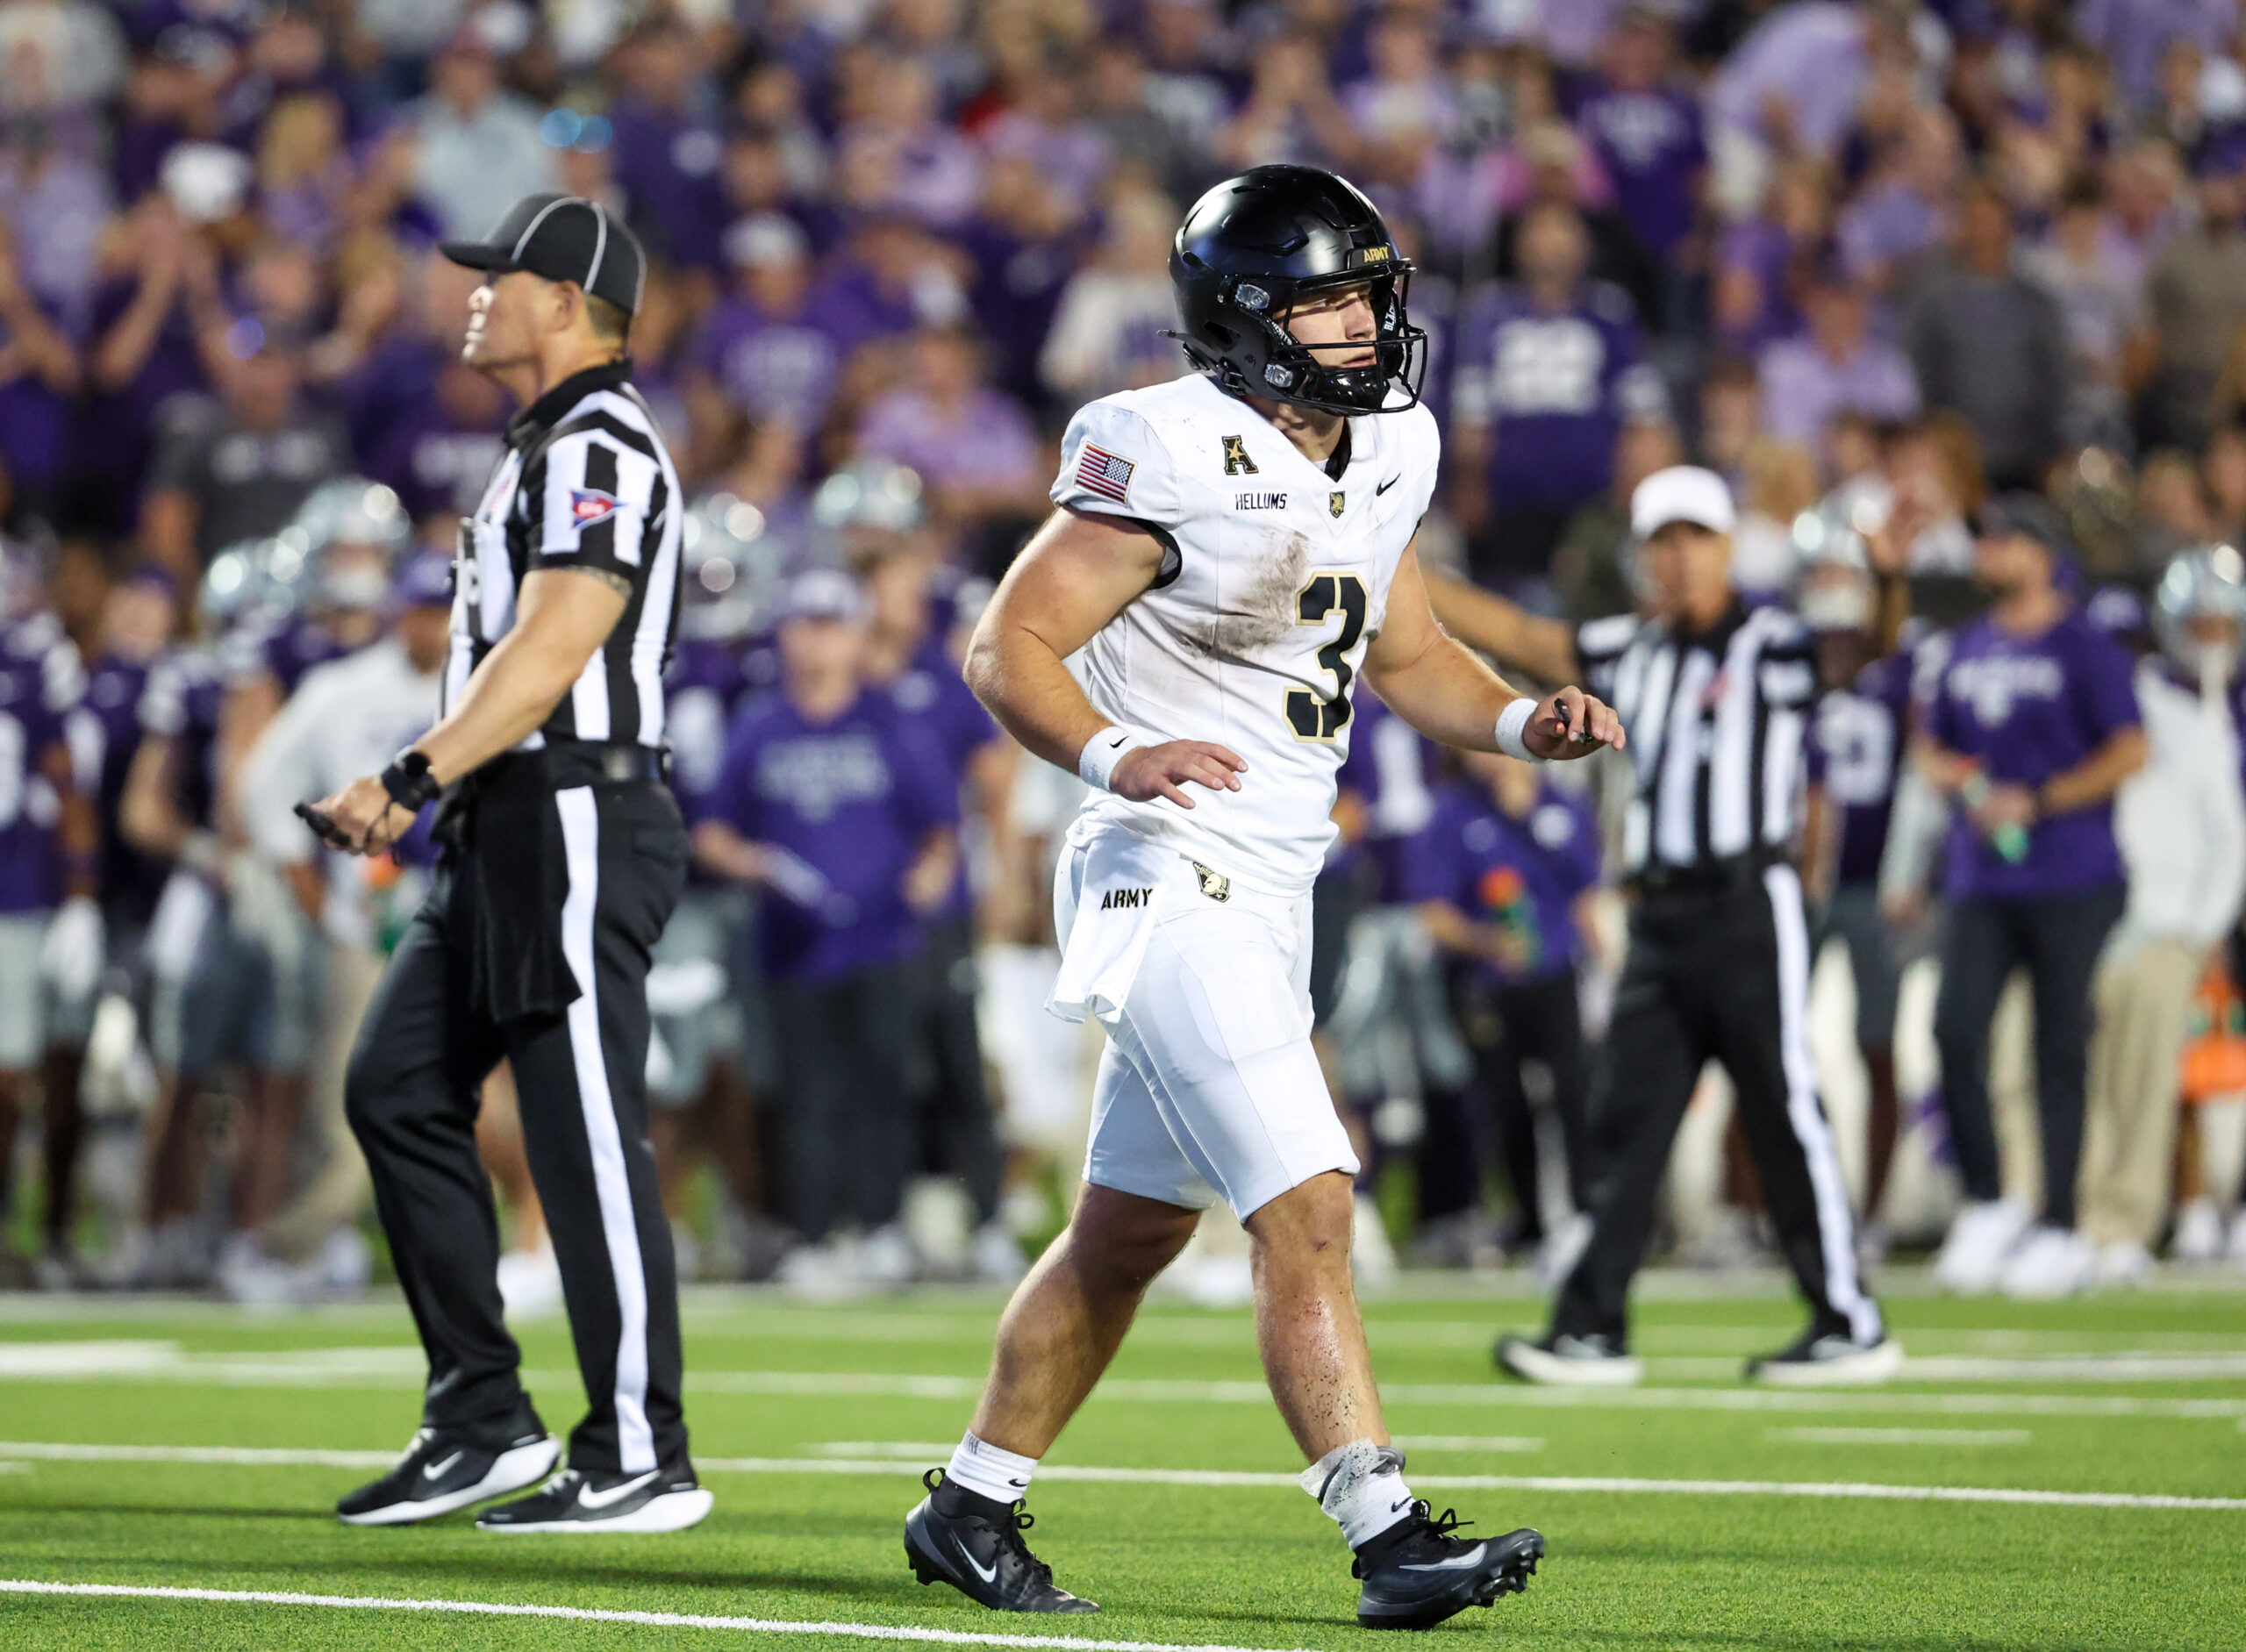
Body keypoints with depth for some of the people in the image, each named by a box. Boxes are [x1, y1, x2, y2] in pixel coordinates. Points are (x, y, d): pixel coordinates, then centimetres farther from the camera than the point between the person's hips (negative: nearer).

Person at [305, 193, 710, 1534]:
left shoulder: (600, 450, -13)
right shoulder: (551, 447, 20)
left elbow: (552, 649, -22)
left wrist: (415, 776, -25)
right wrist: (432, 796, 18)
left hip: (578, 819, -11)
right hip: (510, 826, 11)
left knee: (589, 1139, -8)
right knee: (401, 1090, 9)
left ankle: (642, 1461, -3)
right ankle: (486, 1423, 13)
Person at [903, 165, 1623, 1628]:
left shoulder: (1384, 452, 9)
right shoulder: (1177, 458, -16)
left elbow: (1407, 658, 20)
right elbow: (1008, 645, -15)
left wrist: (1524, 724, 1)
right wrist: (1114, 754, -33)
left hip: (1269, 888, 9)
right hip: (1172, 877, -9)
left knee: (1131, 1229, 17)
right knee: (1307, 1210, -16)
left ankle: (973, 1506, 29)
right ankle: (1390, 1536, -17)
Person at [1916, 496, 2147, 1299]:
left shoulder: (2085, 648, -3)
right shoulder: (1963, 651, 16)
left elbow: (2130, 752, -9)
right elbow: (1929, 745, 24)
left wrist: (2037, 802, -15)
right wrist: (1943, 771, 0)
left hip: (2071, 881, -5)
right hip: (1980, 883, 5)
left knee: (2060, 1049, -3)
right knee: (1956, 1031, -8)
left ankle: (2059, 1228, 3)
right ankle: (1985, 1205, 7)